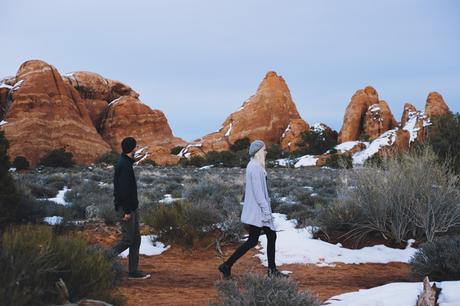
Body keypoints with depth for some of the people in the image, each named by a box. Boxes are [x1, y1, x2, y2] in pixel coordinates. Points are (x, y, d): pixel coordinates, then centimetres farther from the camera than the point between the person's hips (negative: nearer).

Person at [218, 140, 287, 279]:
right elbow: (258, 191, -22)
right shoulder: (255, 167, -18)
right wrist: (266, 211, -20)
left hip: (258, 210, 10)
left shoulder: (254, 166, 13)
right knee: (252, 241, -5)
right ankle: (227, 265, -1)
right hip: (257, 211, -10)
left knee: (271, 236, 11)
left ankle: (272, 270, 16)